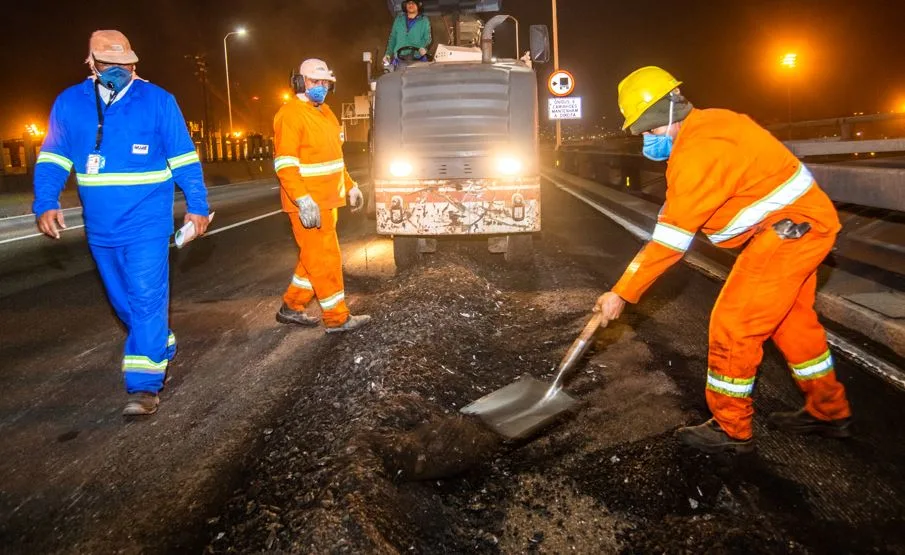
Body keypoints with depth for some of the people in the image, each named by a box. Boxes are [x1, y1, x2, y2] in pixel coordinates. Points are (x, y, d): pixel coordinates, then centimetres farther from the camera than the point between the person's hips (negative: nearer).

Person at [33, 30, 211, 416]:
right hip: (100, 226, 5)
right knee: (122, 299, 16)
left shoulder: (158, 101, -4)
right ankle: (161, 347, 38)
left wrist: (197, 206, -5)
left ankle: (144, 385, -4)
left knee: (146, 297, -9)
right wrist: (46, 204, -9)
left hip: (147, 222, -4)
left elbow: (184, 159, -2)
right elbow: (53, 159, 5)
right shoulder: (69, 103, 3)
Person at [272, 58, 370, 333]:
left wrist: (350, 186, 21)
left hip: (327, 201, 9)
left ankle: (291, 307, 28)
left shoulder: (325, 112, 16)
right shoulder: (291, 114, -12)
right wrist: (304, 201, -27)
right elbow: (285, 163, -20)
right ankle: (337, 318, 6)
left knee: (314, 257, 16)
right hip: (308, 205, -9)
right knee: (325, 259, -3)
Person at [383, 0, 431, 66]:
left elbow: (427, 38, 2)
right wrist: (388, 54, 10)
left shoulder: (424, 21, 10)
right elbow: (393, 38, 20)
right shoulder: (398, 19, 18)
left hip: (417, 58, -2)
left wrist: (423, 48, -19)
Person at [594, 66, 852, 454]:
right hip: (805, 222, 10)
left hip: (788, 229, -10)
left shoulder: (695, 152, -23)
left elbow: (669, 240, -23)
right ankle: (828, 412, 37)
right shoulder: (709, 124, 7)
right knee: (791, 319, 21)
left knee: (732, 324, -5)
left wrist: (622, 294, -18)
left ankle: (731, 430, 9)